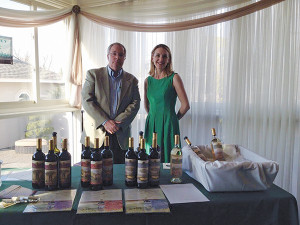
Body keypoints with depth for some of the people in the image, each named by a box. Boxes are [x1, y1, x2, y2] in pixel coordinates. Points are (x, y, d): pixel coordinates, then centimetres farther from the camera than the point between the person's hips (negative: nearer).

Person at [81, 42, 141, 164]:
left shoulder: (131, 80, 11)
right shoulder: (93, 74, 5)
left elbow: (135, 104, 3)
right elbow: (87, 100, -4)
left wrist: (118, 123, -11)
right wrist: (105, 122, -13)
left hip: (121, 135, 2)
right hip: (96, 133, -1)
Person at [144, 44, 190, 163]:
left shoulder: (174, 78, -6)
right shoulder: (148, 80, 8)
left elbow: (185, 105, -8)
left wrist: (174, 118, 3)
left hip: (168, 126, -4)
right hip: (151, 125, 4)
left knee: (168, 159, 2)